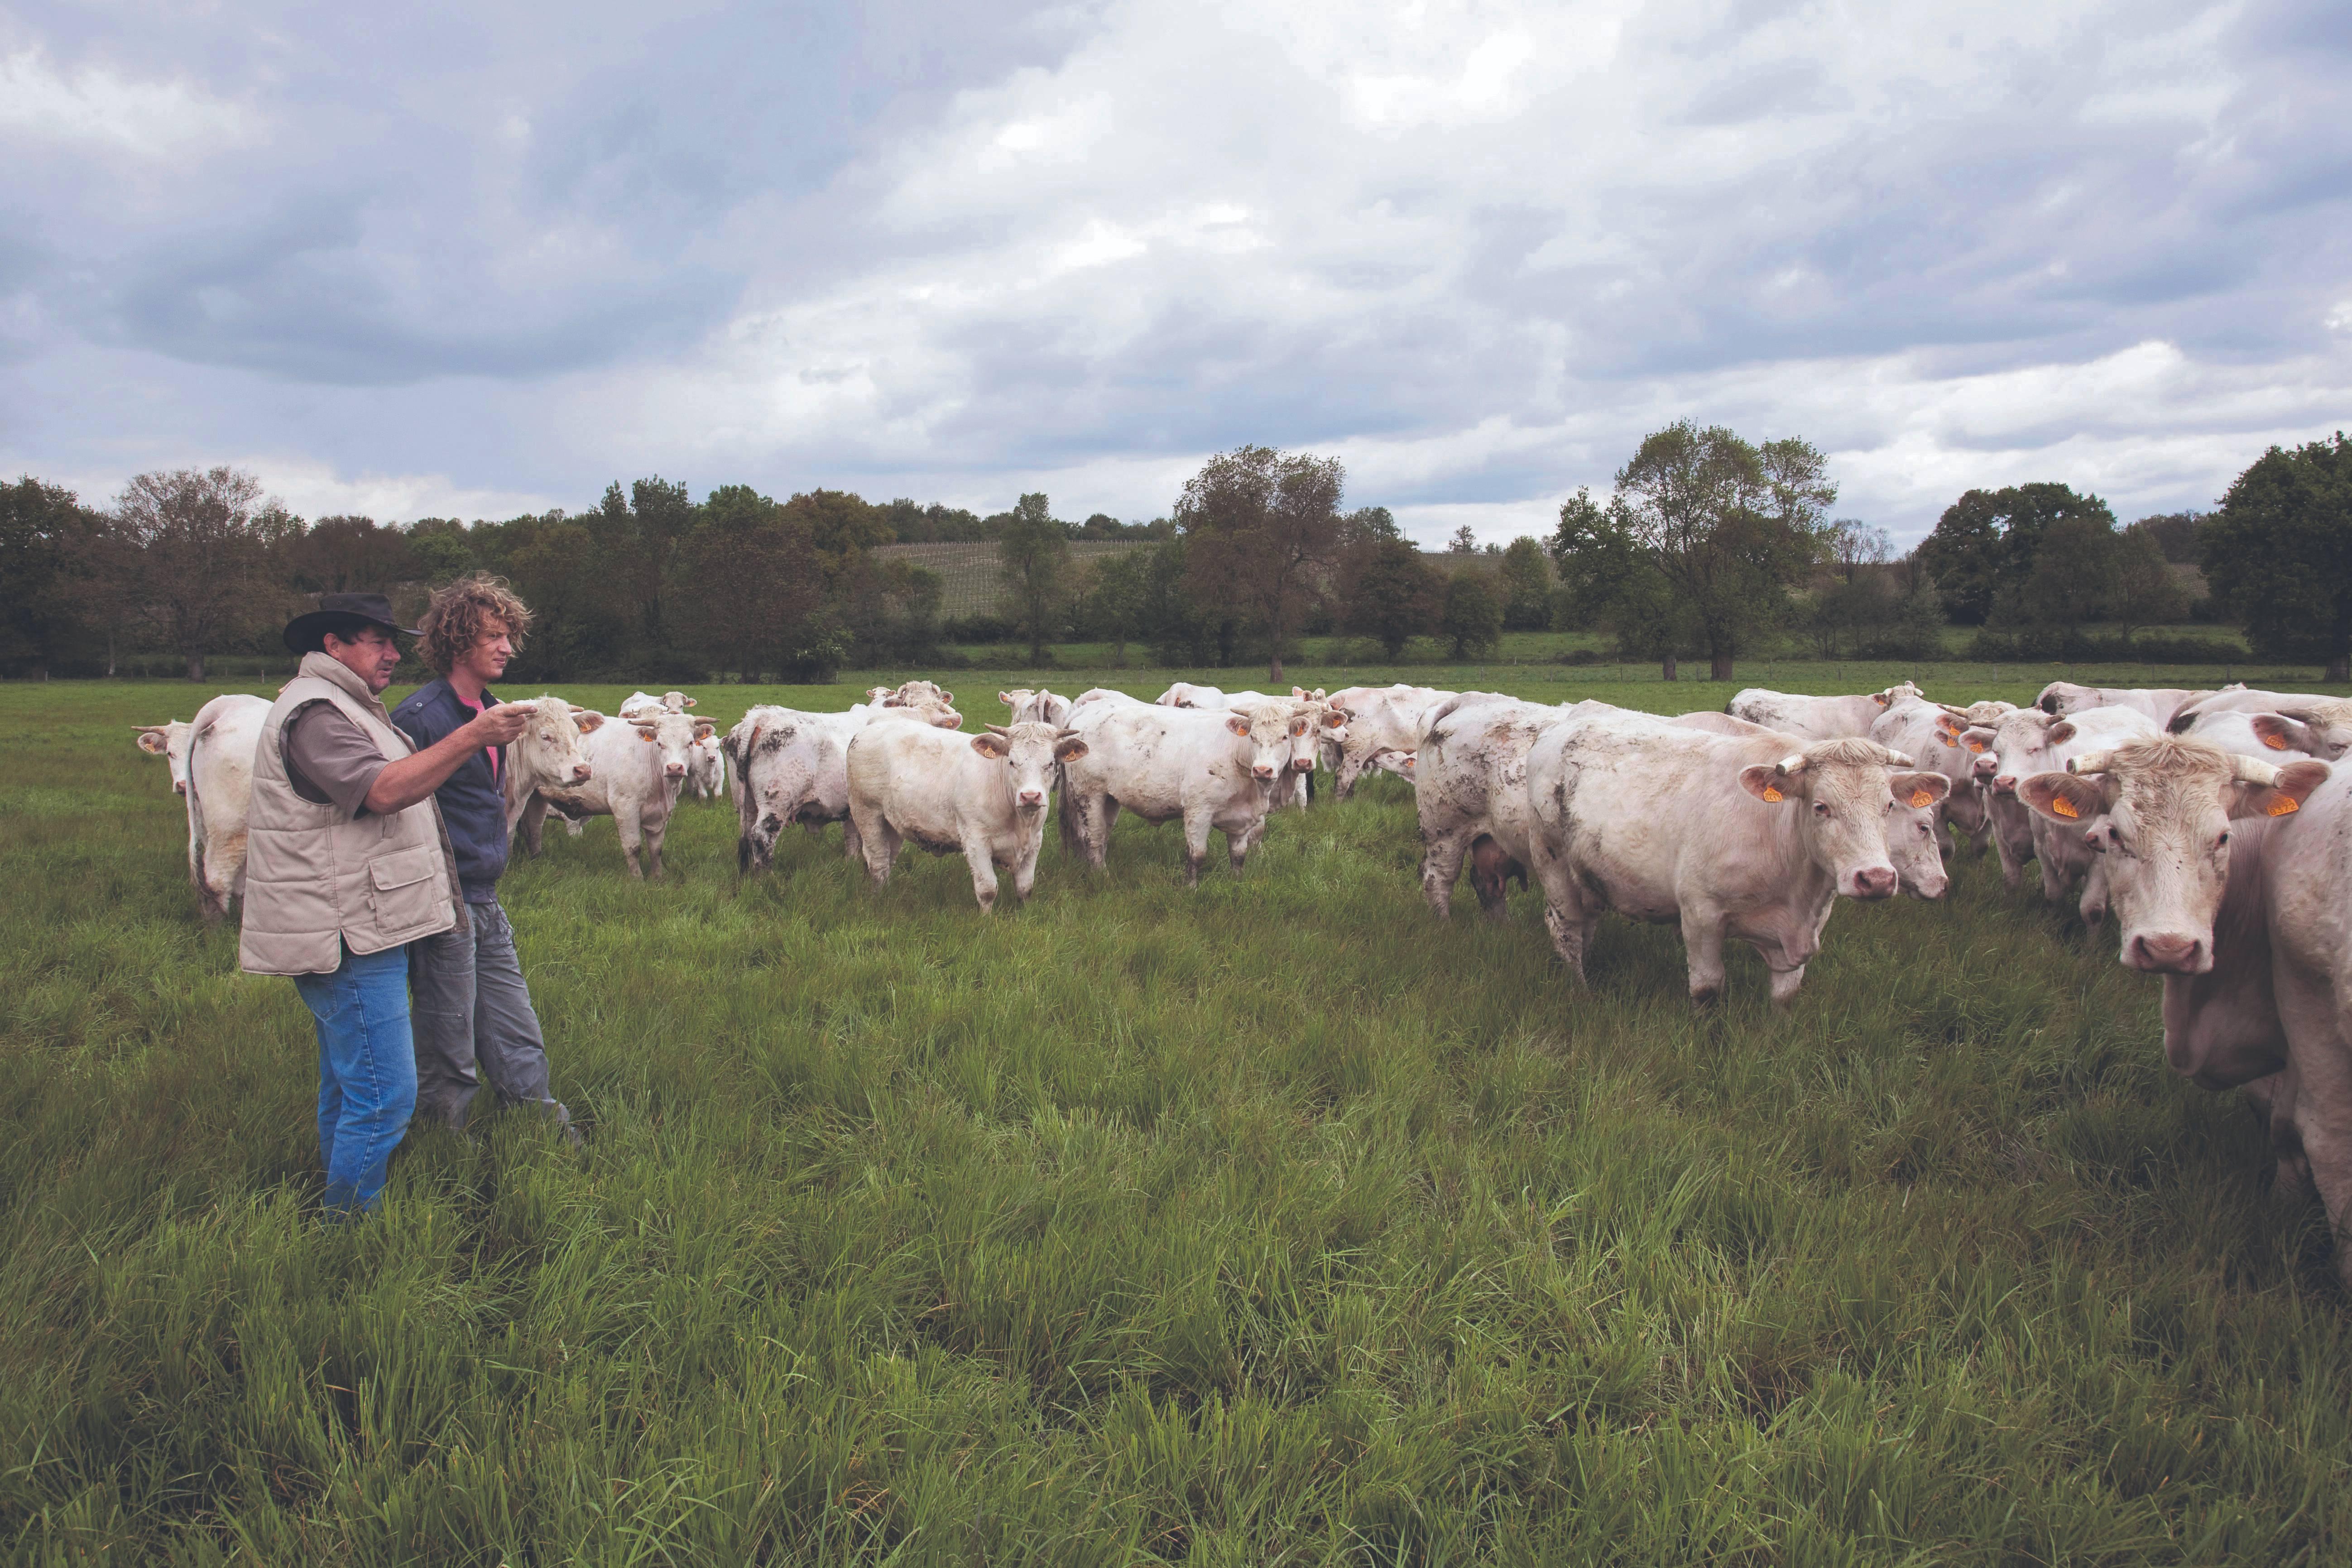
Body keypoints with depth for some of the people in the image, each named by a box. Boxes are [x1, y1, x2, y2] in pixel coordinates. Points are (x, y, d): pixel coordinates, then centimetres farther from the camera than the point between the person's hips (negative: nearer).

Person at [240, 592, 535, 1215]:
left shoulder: (342, 709, 21)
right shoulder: (314, 711, -14)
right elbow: (383, 791, -28)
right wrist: (472, 738, -32)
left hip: (360, 934, 12)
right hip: (347, 938, -12)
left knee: (349, 1090, 18)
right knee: (383, 1097, -11)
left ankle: (338, 1223, 28)